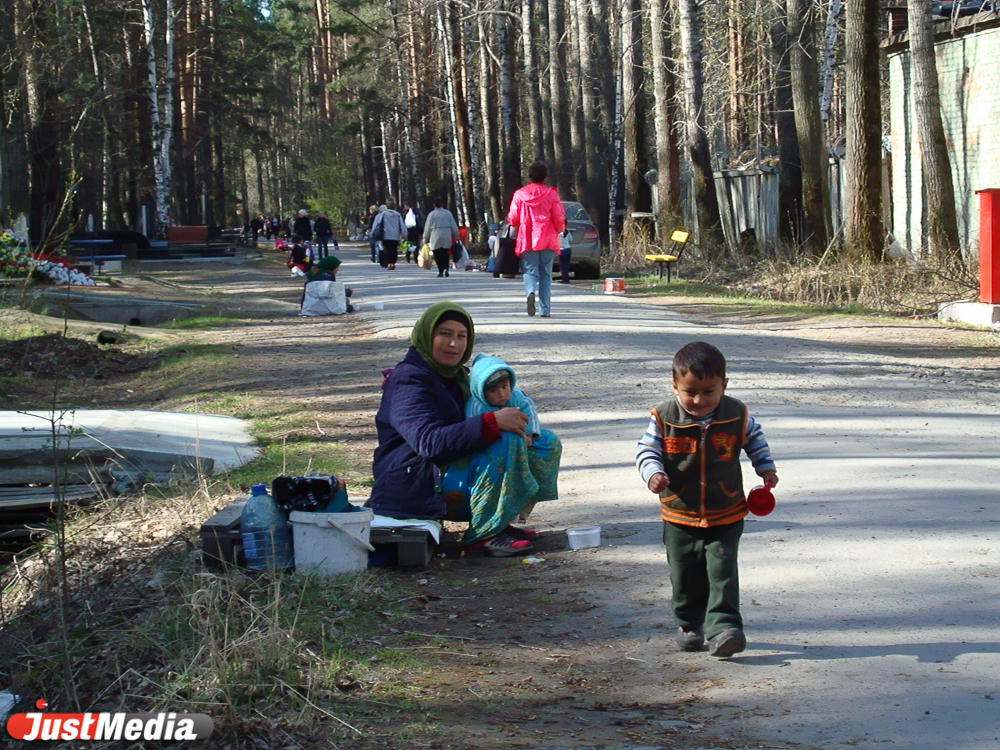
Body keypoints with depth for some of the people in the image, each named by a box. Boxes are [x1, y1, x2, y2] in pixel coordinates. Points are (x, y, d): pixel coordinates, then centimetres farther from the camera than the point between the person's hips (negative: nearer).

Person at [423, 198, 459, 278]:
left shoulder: (431, 214, 0)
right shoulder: (448, 213, 4)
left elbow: (427, 228, 3)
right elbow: (454, 226, 6)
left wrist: (425, 239, 11)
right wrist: (456, 236, 15)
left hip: (435, 237, -2)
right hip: (447, 237, 2)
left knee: (438, 255, 2)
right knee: (445, 254, 8)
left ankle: (440, 271, -5)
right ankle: (446, 269, -9)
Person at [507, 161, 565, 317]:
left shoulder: (519, 194, 0)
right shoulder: (551, 194, -2)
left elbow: (512, 219, 1)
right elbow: (559, 218, -4)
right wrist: (560, 229, 18)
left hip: (527, 240, 0)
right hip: (547, 240, 0)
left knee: (530, 271, 4)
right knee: (546, 274, 8)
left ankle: (531, 292, -28)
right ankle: (545, 309, 6)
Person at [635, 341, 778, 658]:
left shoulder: (737, 415, -6)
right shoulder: (664, 418, -11)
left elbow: (754, 439, 14)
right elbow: (646, 449, -4)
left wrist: (766, 467, 9)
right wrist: (653, 473, -22)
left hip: (726, 516, 0)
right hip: (680, 516, 1)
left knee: (722, 570, -10)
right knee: (685, 574, 9)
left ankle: (723, 628, -9)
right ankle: (689, 625, 29)